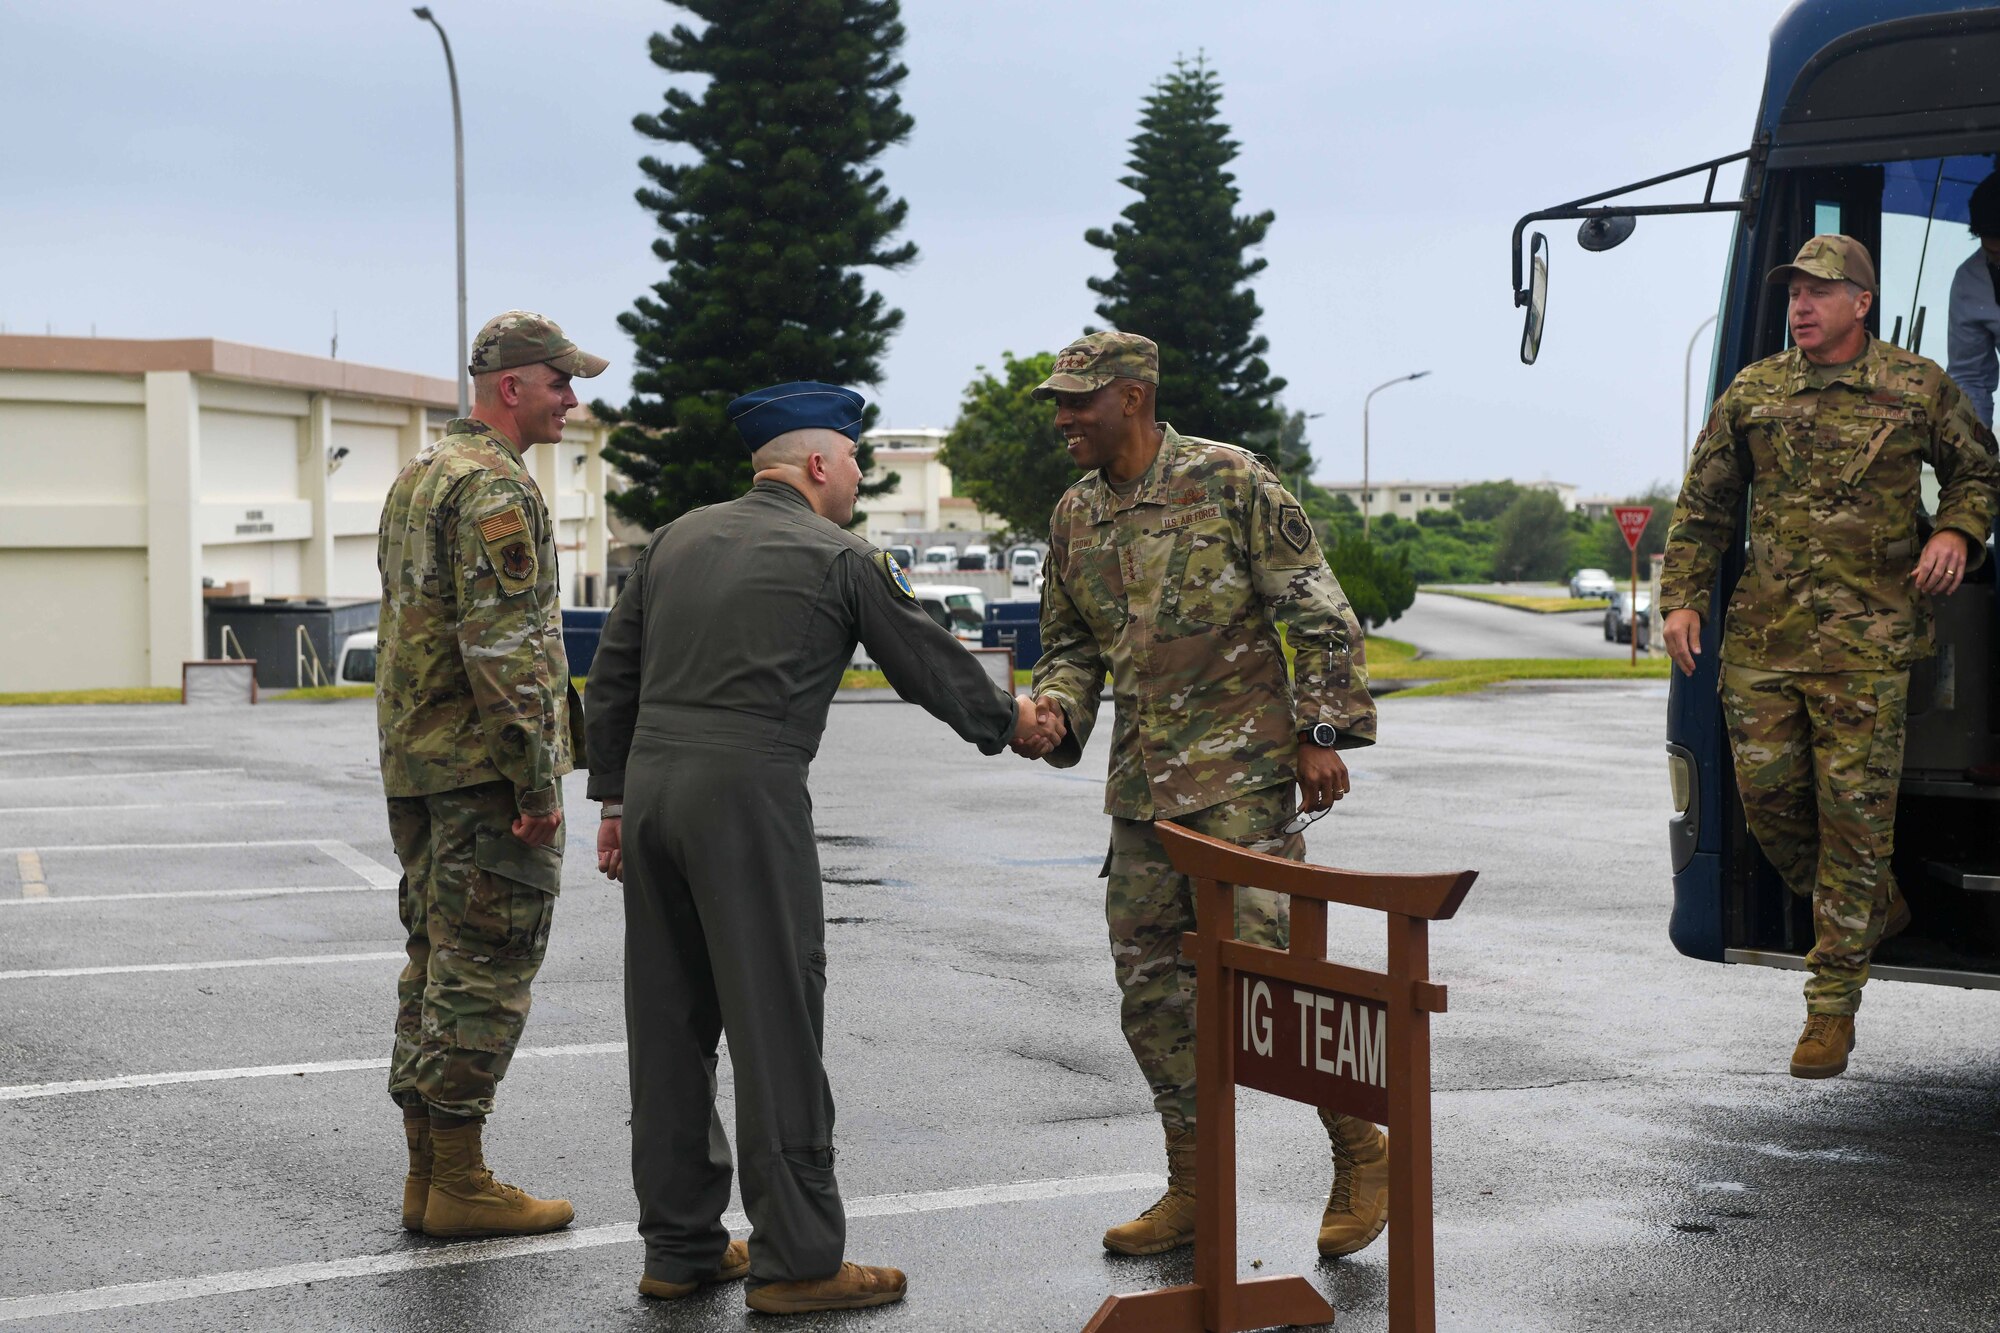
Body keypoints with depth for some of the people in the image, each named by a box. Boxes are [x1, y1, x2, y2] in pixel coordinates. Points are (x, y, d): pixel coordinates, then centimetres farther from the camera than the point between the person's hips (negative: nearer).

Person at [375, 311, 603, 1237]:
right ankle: (459, 1185, -1)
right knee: (484, 972, -5)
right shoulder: (494, 487, -14)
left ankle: (427, 1176, 17)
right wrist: (537, 779, -20)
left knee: (435, 962, 12)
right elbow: (503, 646, -22)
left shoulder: (417, 476, 18)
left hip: (414, 763, 10)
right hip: (485, 768, -10)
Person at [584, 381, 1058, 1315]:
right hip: (749, 793, -7)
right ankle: (796, 1258, 2)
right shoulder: (841, 560, -1)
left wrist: (614, 798, 21)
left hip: (652, 783, 7)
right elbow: (930, 664, 8)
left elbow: (611, 679, 17)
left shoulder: (677, 539, 16)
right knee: (775, 1024, -2)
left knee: (669, 1022, 11)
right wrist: (1005, 721, 25)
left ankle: (678, 1246, 18)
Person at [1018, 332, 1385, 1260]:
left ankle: (1361, 1154, 9)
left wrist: (1321, 733, -11)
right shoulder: (1076, 515, 11)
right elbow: (1071, 642, 20)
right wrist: (1055, 706, -1)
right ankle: (1194, 1190, 19)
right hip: (1141, 783, 7)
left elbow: (1319, 613, -7)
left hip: (1242, 774, -7)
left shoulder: (1230, 482, -8)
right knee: (1151, 989, 7)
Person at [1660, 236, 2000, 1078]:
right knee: (1765, 789, 2)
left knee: (1853, 811, -4)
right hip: (1762, 636, 3)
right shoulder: (1751, 394, 9)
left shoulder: (1918, 388, 4)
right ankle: (1872, 910, 29)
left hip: (1867, 639, -3)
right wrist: (1683, 597, 5)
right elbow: (1703, 504, 14)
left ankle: (1833, 1003, 4)